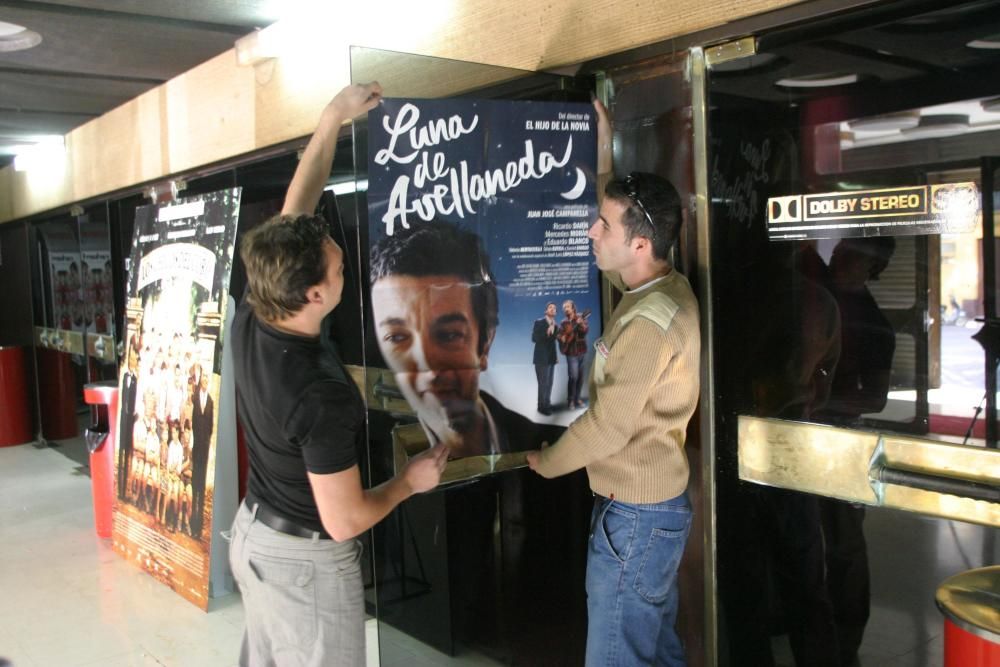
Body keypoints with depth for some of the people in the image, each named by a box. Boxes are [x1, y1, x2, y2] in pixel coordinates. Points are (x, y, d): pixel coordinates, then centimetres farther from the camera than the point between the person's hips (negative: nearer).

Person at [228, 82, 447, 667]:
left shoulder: (249, 321, -13)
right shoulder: (322, 396, -33)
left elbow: (294, 212, -3)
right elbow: (343, 521, -25)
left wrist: (333, 118, 1)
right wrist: (410, 482, -8)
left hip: (253, 533, 8)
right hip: (306, 560, -8)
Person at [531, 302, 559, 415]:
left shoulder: (555, 324, 10)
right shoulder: (539, 322, -8)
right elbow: (534, 338, -17)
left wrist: (555, 356, 10)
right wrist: (547, 333, -29)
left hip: (551, 358, 6)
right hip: (541, 358, -6)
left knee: (549, 383, 10)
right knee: (543, 383, -6)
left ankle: (547, 404, 19)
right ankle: (542, 406, 3)